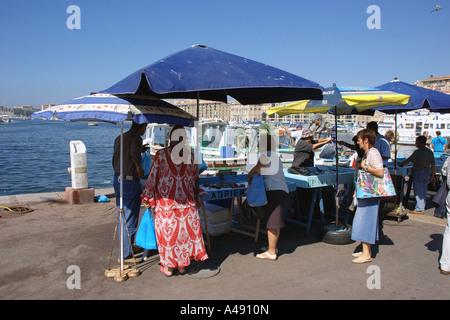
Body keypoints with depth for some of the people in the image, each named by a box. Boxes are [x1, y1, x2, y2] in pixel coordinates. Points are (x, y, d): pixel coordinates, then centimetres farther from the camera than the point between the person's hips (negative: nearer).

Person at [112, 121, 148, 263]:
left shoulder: (119, 138, 14)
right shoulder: (136, 138, -12)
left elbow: (114, 160, 17)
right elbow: (135, 155, -30)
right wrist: (140, 169, -14)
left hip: (117, 179, 9)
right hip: (130, 181, -9)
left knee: (122, 217, 18)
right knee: (130, 220, 0)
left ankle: (126, 246, 32)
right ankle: (125, 254, 7)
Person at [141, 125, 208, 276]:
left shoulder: (161, 154, -10)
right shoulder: (191, 155, -3)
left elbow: (152, 177, -5)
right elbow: (194, 178, 8)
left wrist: (147, 198, 6)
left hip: (165, 200, -2)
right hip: (186, 200, 2)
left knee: (166, 230, 9)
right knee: (185, 229, 13)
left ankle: (168, 266, 19)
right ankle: (182, 265, 23)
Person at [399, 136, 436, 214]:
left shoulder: (417, 152, -16)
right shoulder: (430, 152, 6)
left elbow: (408, 160, -17)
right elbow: (432, 165, 9)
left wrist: (400, 164, -1)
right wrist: (432, 176, 14)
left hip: (418, 173, -7)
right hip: (427, 173, 8)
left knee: (418, 192, -1)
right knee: (424, 191, 14)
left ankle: (419, 209, 2)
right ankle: (422, 208, 21)